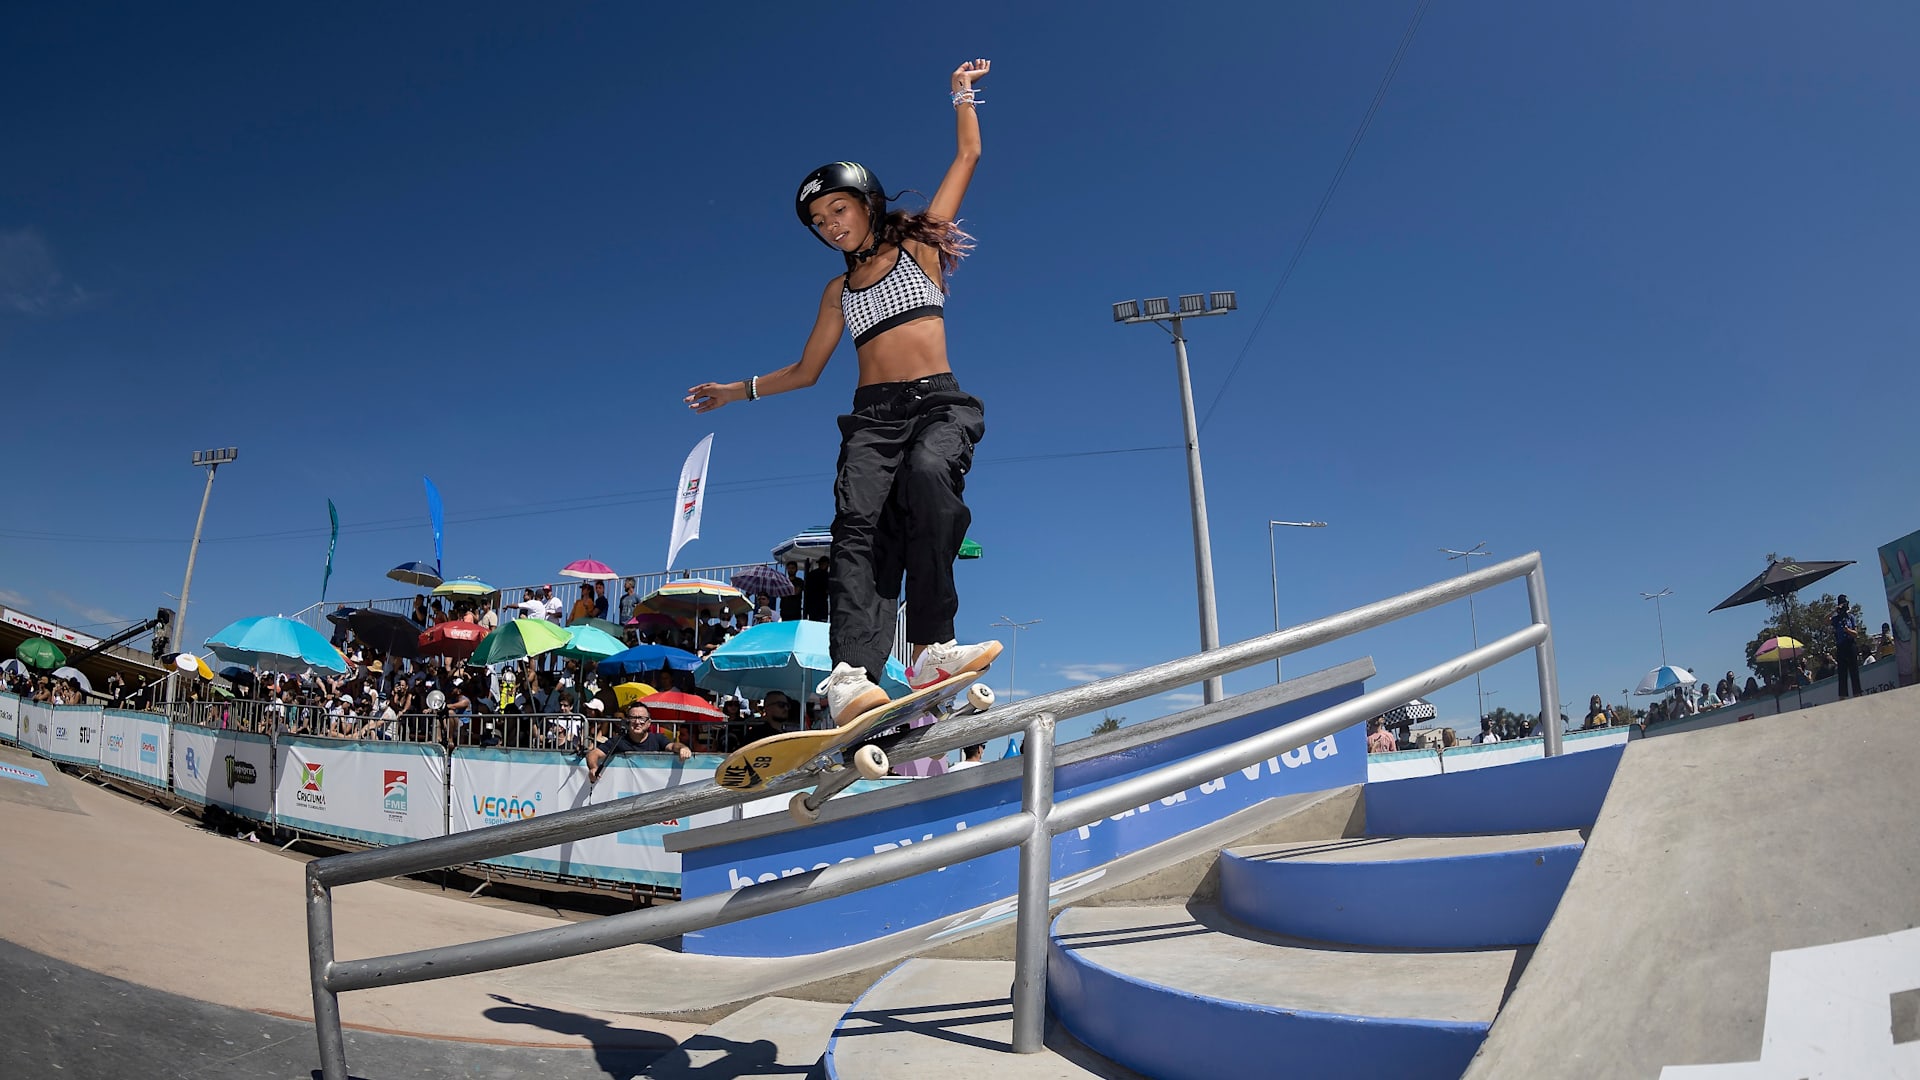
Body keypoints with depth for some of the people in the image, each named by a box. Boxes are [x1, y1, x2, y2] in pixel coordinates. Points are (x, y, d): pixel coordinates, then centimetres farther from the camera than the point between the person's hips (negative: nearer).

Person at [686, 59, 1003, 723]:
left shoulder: (918, 244, 16)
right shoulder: (839, 290, 25)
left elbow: (967, 156, 18)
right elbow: (806, 370, 31)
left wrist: (962, 95, 26)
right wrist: (736, 391, 30)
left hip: (940, 403, -3)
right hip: (873, 416, 3)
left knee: (928, 476, -37)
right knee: (859, 523, -24)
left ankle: (931, 648, -35)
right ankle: (851, 675, -40)